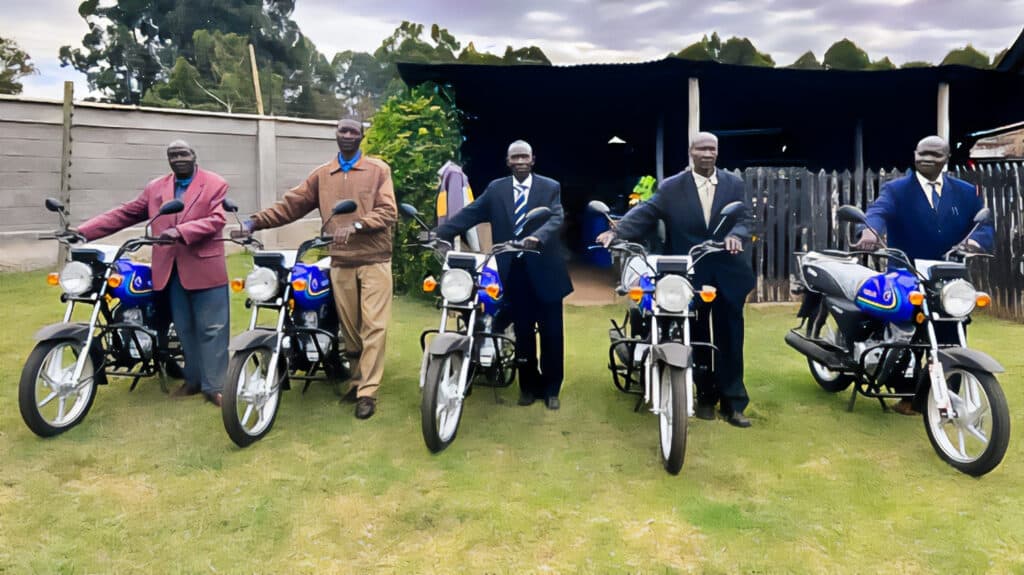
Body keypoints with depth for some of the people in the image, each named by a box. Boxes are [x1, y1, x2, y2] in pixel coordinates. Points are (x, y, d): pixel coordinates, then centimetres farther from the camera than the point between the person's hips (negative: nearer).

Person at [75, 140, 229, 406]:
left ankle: (214, 386, 3)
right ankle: (194, 379, 24)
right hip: (170, 270, 5)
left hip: (204, 267, -5)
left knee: (211, 329, -2)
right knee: (184, 329, 12)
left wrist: (181, 231, -25)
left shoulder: (215, 184, 0)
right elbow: (124, 214, 13)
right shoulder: (155, 188, 15)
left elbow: (216, 220, -12)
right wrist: (82, 232, 6)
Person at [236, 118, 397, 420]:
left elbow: (388, 212, -5)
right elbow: (291, 204, 11)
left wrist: (356, 225, -19)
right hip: (340, 261, 3)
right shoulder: (321, 175, 15)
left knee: (374, 325, -8)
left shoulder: (378, 169, 5)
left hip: (374, 259, -3)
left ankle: (367, 391, -4)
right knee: (349, 327, 8)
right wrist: (257, 221, -1)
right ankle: (359, 379, 23)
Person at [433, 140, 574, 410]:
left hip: (544, 270, -1)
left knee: (552, 334, 6)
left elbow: (556, 218, -13)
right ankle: (528, 386, 26)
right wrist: (437, 234, -15)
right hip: (513, 271, 1)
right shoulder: (495, 189, 8)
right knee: (522, 333, 10)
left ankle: (551, 389, 21)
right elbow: (469, 214, -1)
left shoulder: (550, 187, 3)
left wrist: (538, 238, -34)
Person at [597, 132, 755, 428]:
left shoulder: (734, 184, 7)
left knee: (730, 340, 4)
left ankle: (733, 402, 13)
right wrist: (616, 231, -27)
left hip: (727, 273, 1)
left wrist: (736, 235, -24)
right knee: (697, 339, 10)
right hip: (689, 274, -1)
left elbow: (744, 218, 0)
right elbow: (644, 213, -10)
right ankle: (706, 396, 27)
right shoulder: (671, 187, 1)